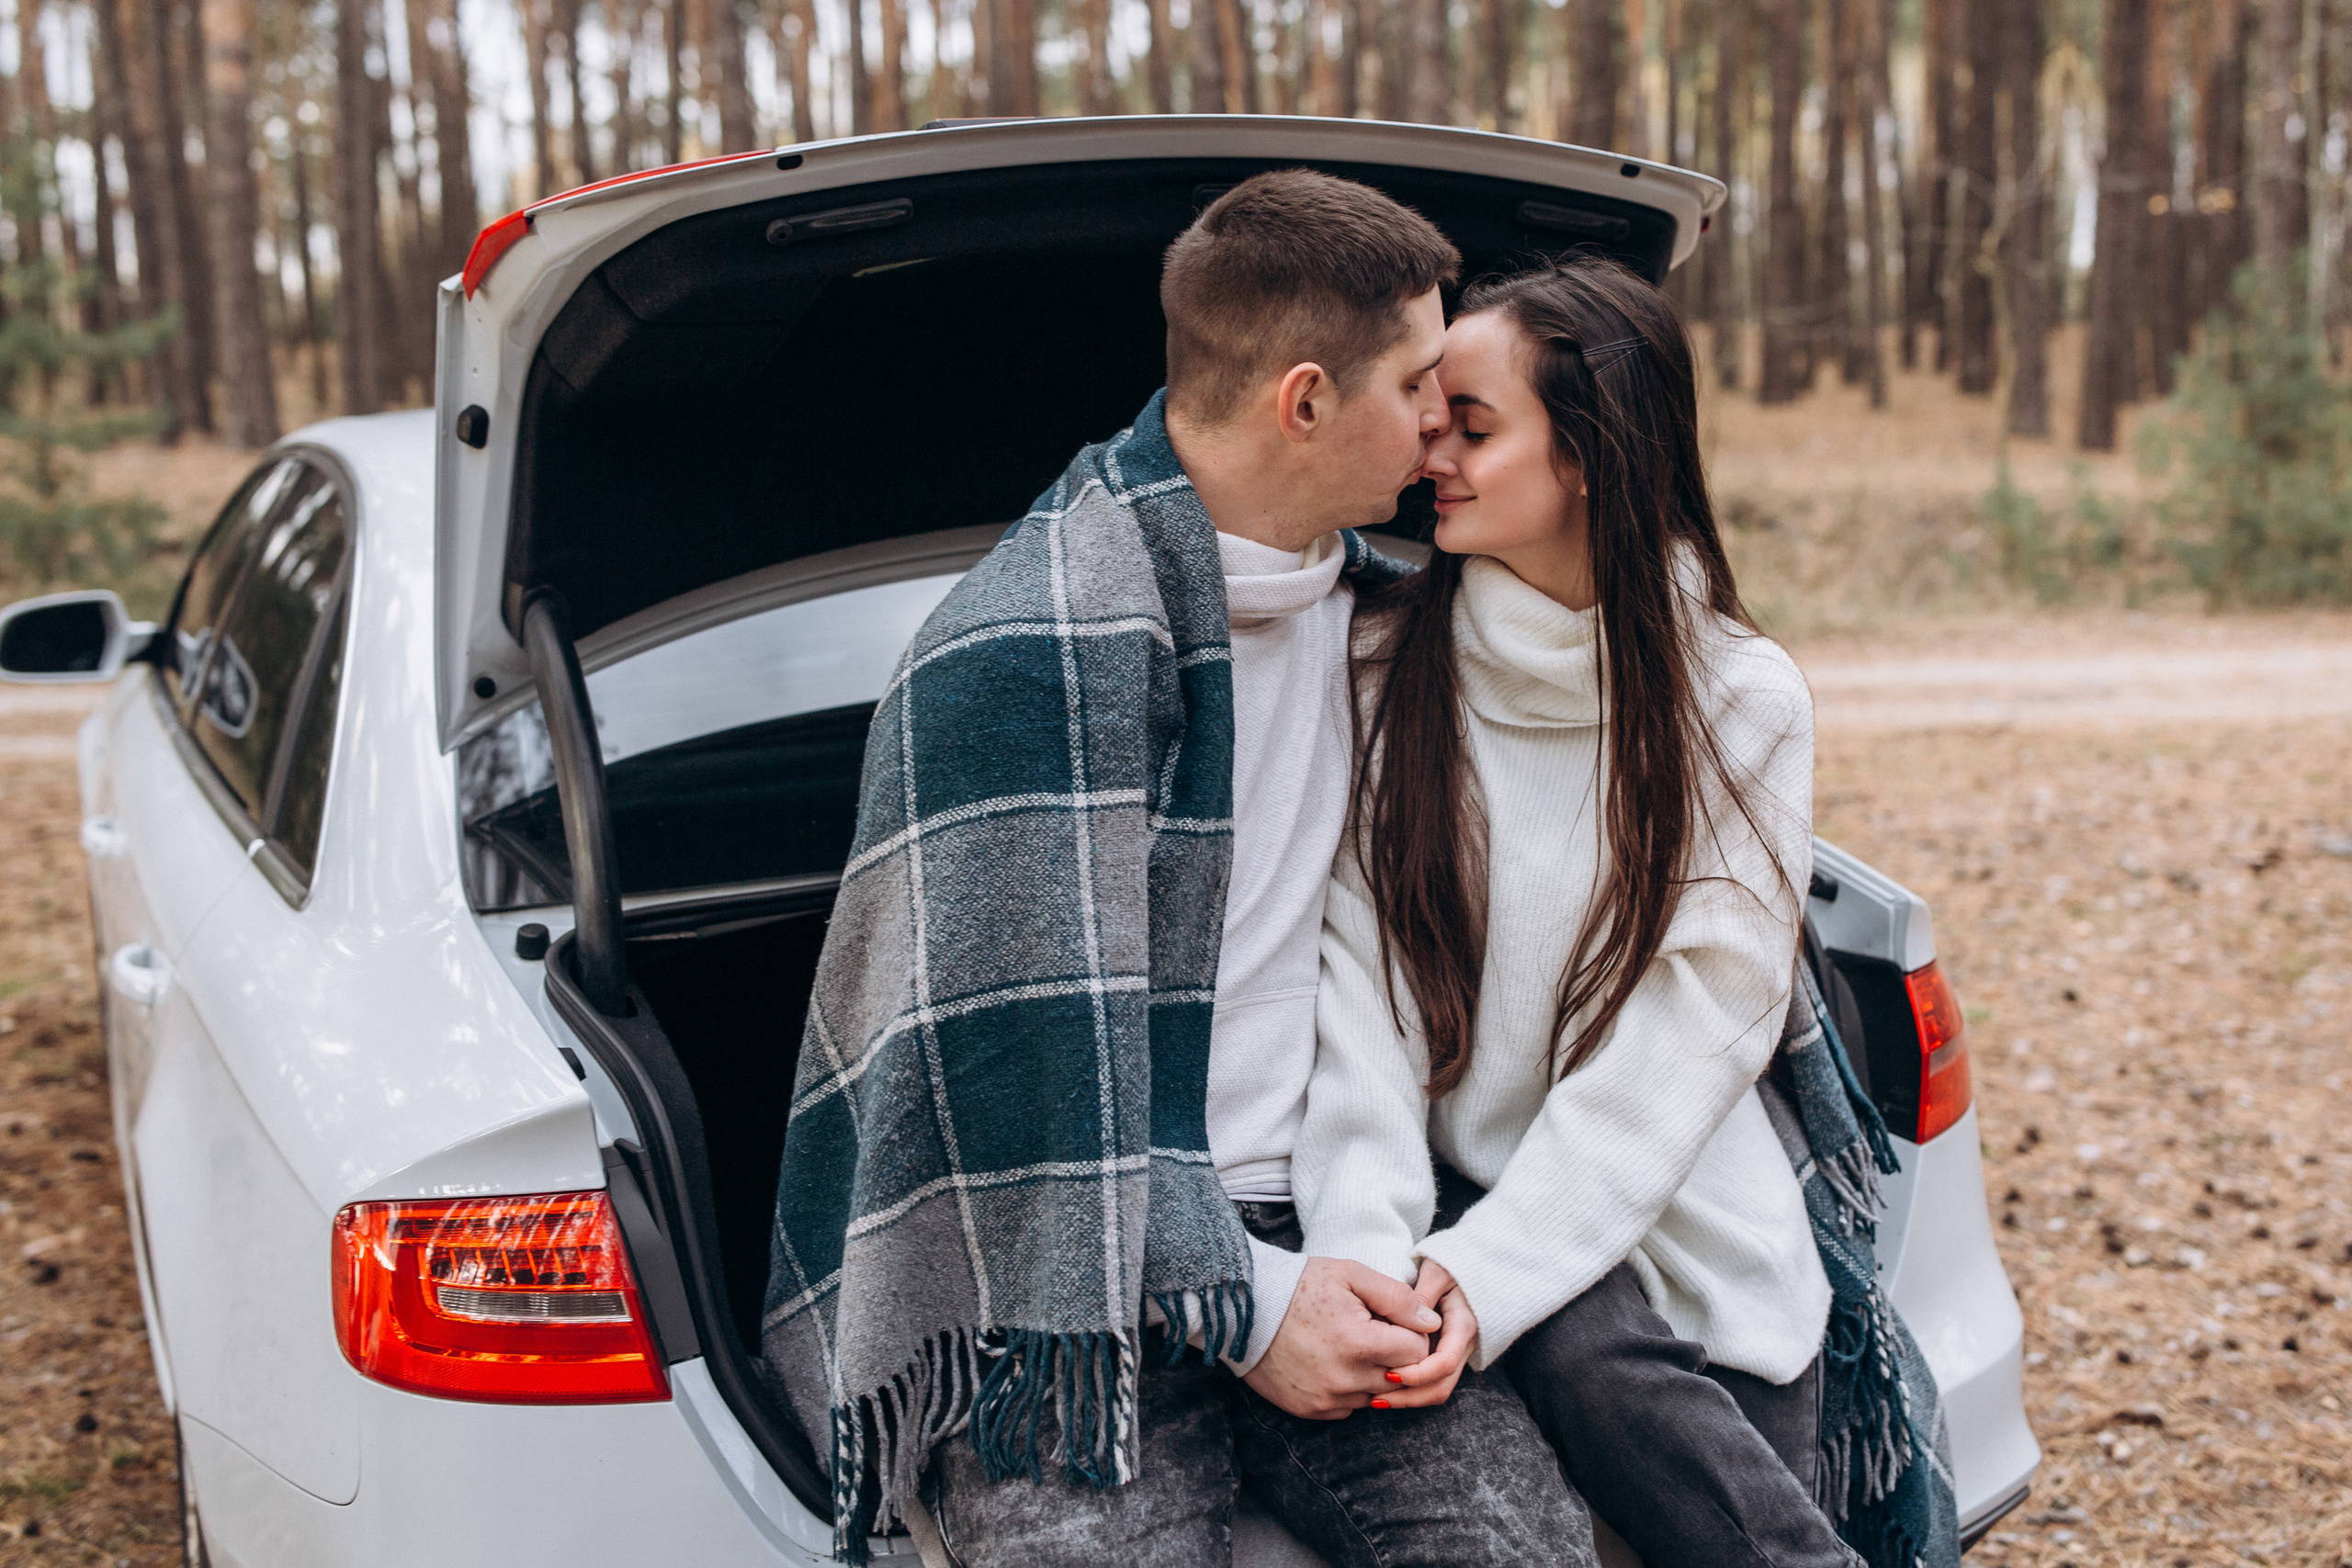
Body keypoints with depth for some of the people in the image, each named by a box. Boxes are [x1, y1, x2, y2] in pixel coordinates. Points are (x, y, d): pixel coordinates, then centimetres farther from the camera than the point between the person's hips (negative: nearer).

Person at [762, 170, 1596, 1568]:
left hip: (1300, 1227, 6)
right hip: (1079, 1272, -5)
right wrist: (1238, 1298, -15)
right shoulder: (1031, 649, -16)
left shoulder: (1370, 597, 12)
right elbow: (1022, 1044, -16)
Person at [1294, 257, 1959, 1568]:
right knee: (1580, 1358, -28)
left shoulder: (1743, 700, -4)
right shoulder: (1382, 670, 0)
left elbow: (1690, 1033, -10)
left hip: (1683, 1214, 0)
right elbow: (1350, 980, -8)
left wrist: (1487, 1274, -21)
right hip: (1456, 1190, 0)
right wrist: (1368, 1248, -24)